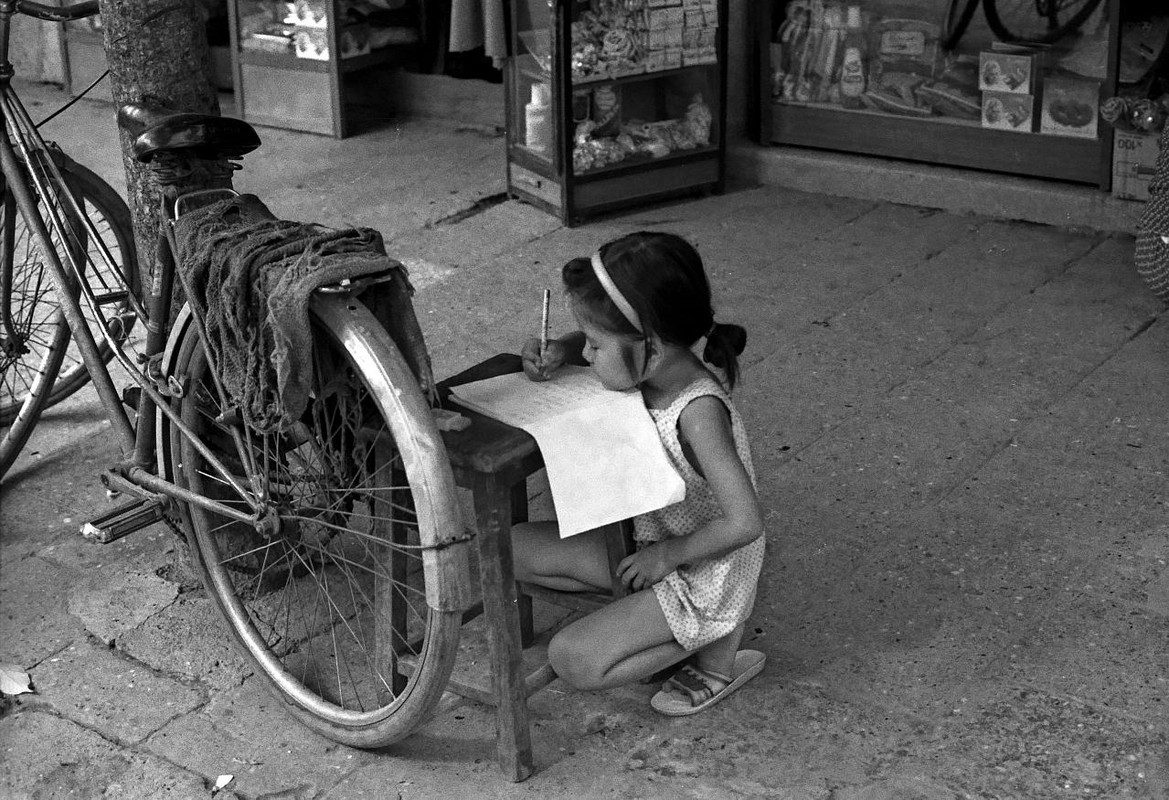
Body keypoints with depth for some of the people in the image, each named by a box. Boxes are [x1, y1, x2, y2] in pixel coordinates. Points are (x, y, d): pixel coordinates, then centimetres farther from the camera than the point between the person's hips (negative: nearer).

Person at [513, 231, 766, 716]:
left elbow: (743, 523, -35)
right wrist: (558, 352, -9)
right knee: (516, 549, 3)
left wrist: (668, 554, -21)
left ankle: (717, 652, 1)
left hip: (700, 578, -8)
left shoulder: (698, 412, -34)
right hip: (649, 540, 8)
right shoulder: (653, 363, -11)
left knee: (572, 661, -15)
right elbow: (595, 345, 13)